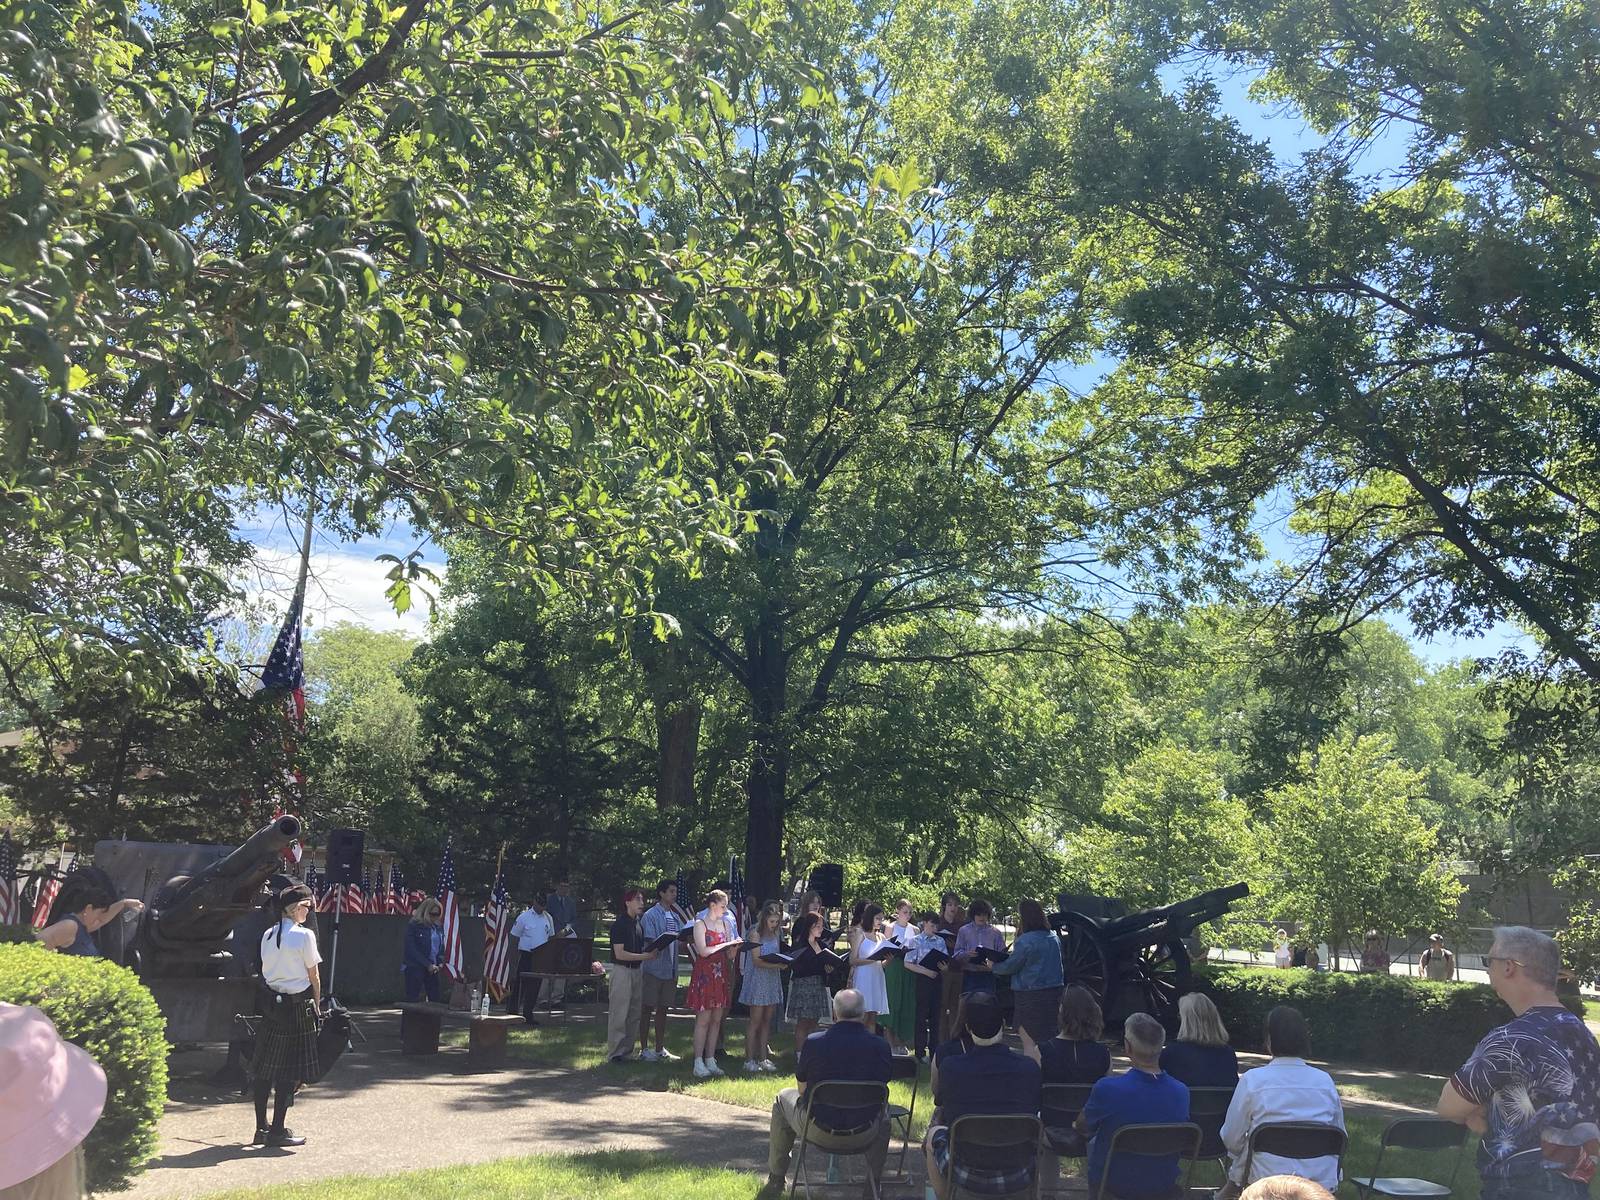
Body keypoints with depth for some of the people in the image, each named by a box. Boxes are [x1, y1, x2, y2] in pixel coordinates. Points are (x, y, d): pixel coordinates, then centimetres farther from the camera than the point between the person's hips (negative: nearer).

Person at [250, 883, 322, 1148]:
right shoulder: (304, 935, -12)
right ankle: (278, 1130, 3)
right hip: (297, 1006, -6)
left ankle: (261, 1128, 20)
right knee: (290, 1070, 1)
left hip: (271, 1004, 7)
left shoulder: (268, 935, 6)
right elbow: (313, 977, -7)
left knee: (265, 1067, 12)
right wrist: (316, 1005, 6)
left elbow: (266, 971, 8)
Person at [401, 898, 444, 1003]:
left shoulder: (437, 928, 10)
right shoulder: (413, 926, -8)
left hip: (432, 969, 6)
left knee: (435, 998, 4)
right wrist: (428, 965, -15)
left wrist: (439, 963, -1)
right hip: (415, 968, -6)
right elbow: (411, 950, -13)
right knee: (412, 1000, -4)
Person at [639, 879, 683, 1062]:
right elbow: (651, 942, -15)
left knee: (663, 1008, 12)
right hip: (654, 968, -7)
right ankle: (644, 1049, 7)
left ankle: (660, 1049, 20)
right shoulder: (651, 915, -8)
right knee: (648, 1008, 0)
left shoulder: (675, 916, 15)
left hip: (670, 969, 7)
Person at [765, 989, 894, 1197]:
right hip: (863, 1135, 1)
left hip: (819, 1132, -1)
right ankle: (874, 1183, 36)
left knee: (784, 1099, 29)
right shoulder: (880, 1046, -11)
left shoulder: (813, 1042, -14)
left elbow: (802, 1090, 0)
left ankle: (776, 1177, 38)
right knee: (882, 1113, 36)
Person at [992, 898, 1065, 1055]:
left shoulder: (1026, 941, -16)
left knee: (1029, 1042, -1)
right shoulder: (1054, 937, 8)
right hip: (1054, 993, 8)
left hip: (1031, 995, -8)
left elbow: (1010, 966, -8)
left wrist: (994, 966, 8)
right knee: (1047, 1039, 13)